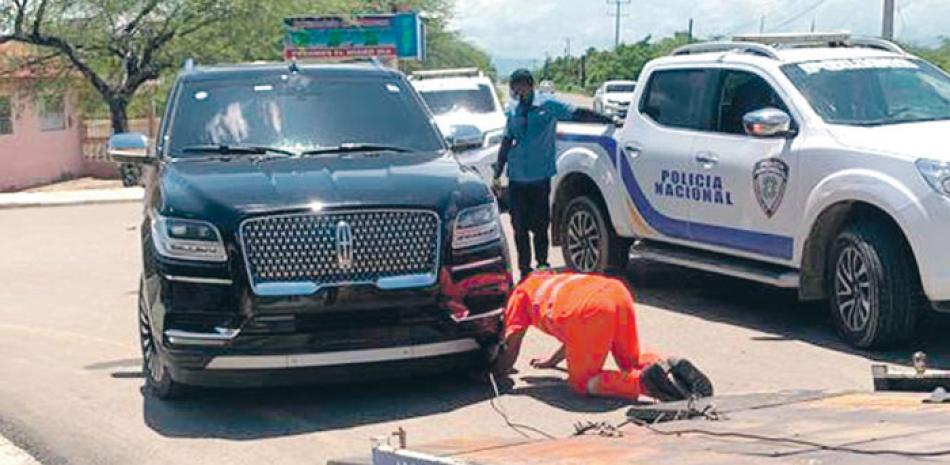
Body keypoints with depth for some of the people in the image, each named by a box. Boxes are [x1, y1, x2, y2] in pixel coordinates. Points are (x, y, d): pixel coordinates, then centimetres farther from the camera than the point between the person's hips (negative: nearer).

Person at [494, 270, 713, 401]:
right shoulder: (560, 279, 46)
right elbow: (575, 335, 53)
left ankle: (645, 380, -19)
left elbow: (513, 340, 23)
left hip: (589, 310, -7)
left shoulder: (522, 291, 28)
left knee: (582, 382, 6)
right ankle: (672, 368, -4)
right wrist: (553, 361, 62)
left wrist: (501, 371, 39)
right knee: (631, 360, 28)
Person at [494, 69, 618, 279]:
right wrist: (497, 173, 16)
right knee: (520, 228, 5)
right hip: (516, 179, 3)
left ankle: (542, 265, 11)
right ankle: (525, 271, 14)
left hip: (540, 177, -3)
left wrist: (609, 120, -10)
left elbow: (578, 114, -4)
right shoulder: (513, 112, 12)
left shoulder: (547, 105, 0)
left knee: (540, 226, -3)